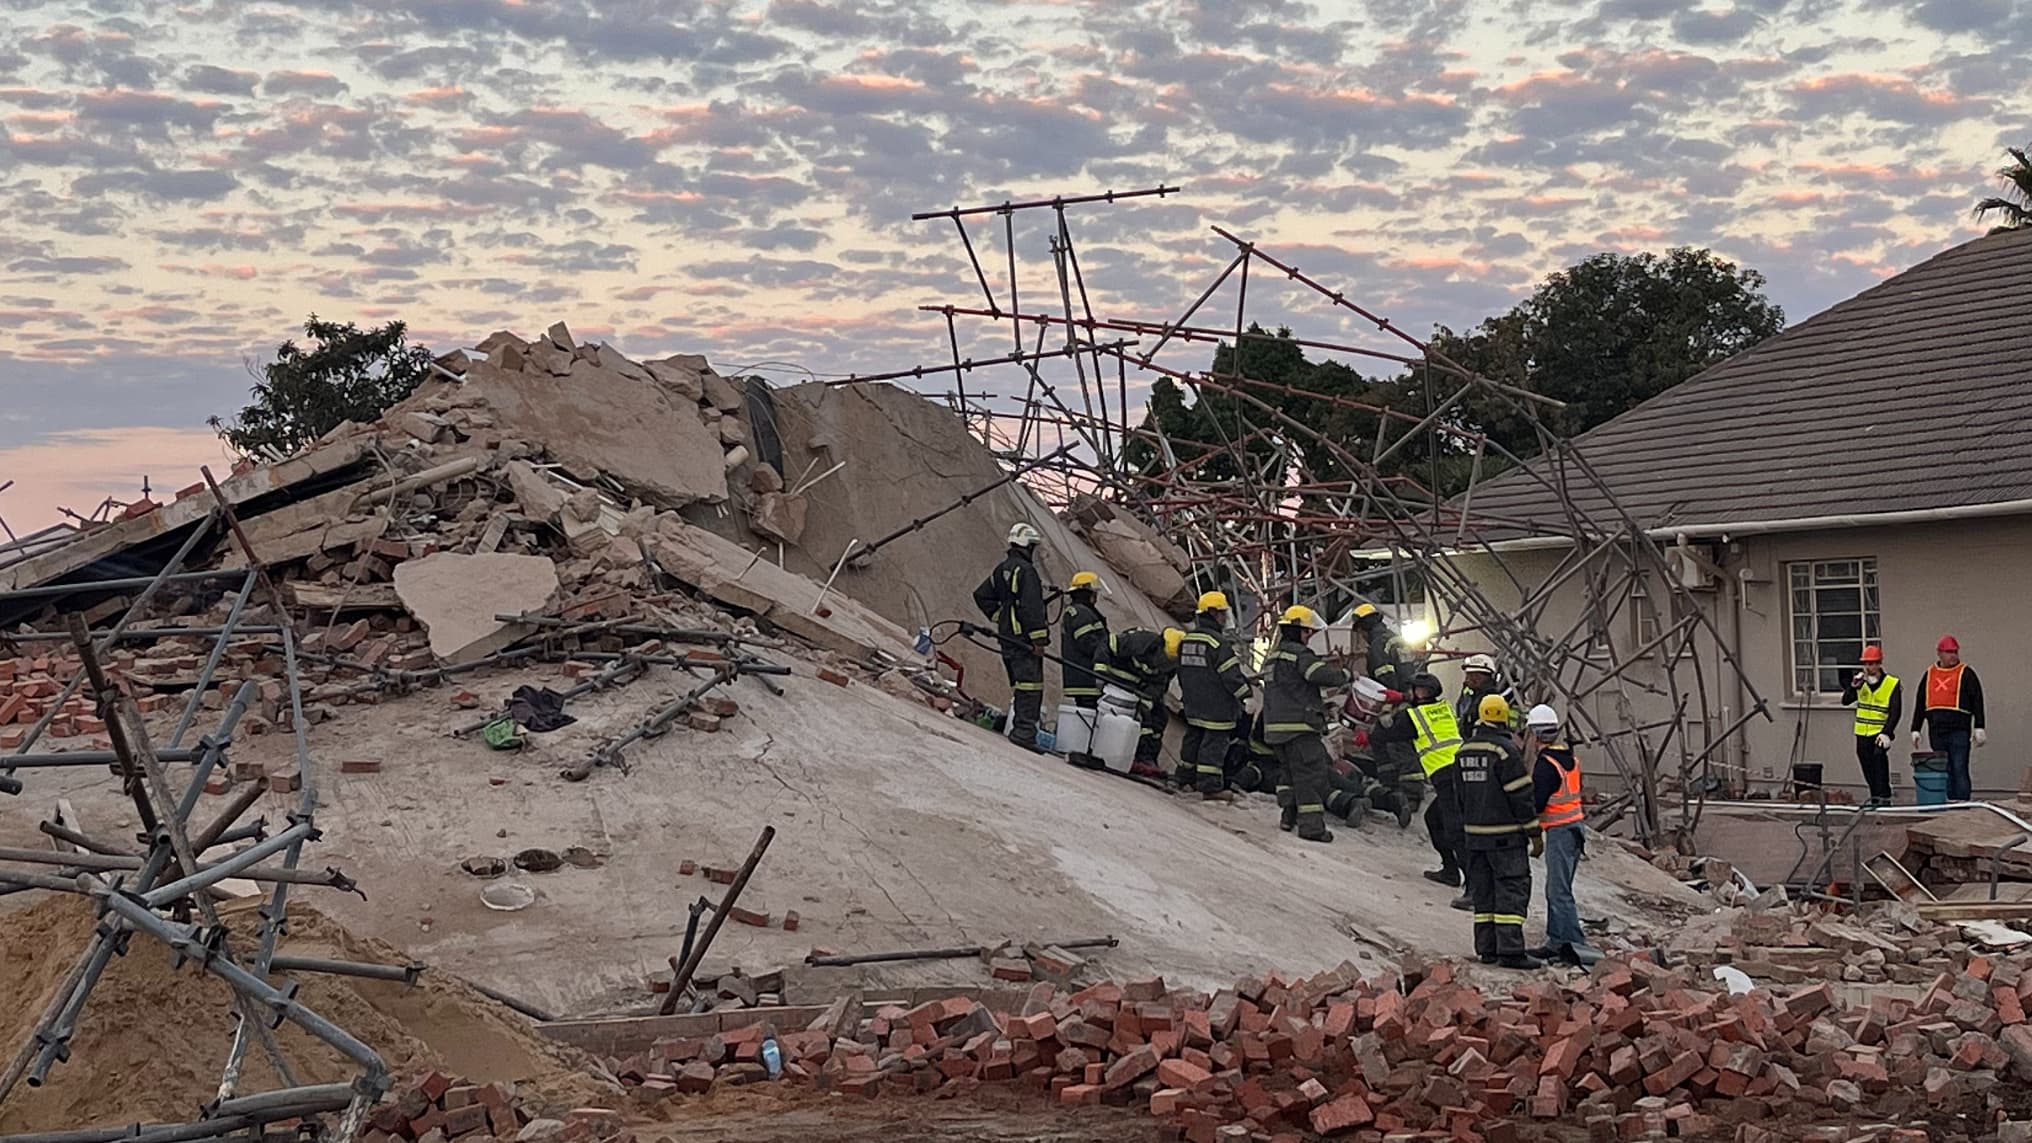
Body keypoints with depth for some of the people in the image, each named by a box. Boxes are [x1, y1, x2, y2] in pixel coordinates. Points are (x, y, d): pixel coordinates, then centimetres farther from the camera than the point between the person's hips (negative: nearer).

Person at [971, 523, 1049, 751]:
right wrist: (1039, 640, -19)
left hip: (1007, 637, 10)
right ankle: (1024, 732, -15)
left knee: (1019, 684, 15)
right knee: (1030, 685, -10)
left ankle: (1018, 729, 18)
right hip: (1023, 637, -10)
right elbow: (1031, 607, -20)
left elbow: (981, 595, 23)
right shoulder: (1025, 570, -15)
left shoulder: (1002, 569, 14)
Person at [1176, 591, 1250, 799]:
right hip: (1216, 705, -8)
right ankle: (1210, 786, -5)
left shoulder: (1187, 640, 11)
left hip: (1193, 703, 8)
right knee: (1214, 743, -5)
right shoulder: (1220, 642, -17)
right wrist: (1245, 695, -7)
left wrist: (1185, 697, 28)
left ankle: (1186, 778, 27)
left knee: (1193, 738, 18)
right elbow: (1231, 674, -17)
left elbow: (1182, 670, 20)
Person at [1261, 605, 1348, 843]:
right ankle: (1311, 824, -12)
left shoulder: (1273, 656, 19)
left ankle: (1288, 814, 20)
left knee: (1288, 769, 20)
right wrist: (1344, 675, -6)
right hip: (1299, 725, -9)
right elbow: (1321, 675, -23)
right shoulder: (1299, 654, -11)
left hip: (1275, 724, 9)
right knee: (1311, 771, -8)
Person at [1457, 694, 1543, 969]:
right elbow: (1521, 795, -13)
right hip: (1505, 834, -7)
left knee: (1483, 890, 10)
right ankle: (1510, 950, -10)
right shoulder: (1505, 750, -14)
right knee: (1512, 889, -6)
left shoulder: (1463, 751, 10)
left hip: (1474, 833, 7)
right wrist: (1535, 834, -7)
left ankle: (1486, 948, 11)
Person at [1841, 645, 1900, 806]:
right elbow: (1845, 701, 2)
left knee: (1879, 757, -22)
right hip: (1862, 733, 5)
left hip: (1880, 732, -5)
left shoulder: (1892, 684, -5)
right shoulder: (1861, 680, 8)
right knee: (1867, 765, 8)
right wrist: (1853, 686, -15)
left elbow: (1895, 712, -9)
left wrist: (1886, 733, -19)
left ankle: (1884, 796, -20)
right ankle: (1875, 796, 20)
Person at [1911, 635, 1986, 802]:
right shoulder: (1930, 674, 15)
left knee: (1959, 769, -7)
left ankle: (1962, 802, -6)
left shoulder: (1966, 673, 3)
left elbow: (1977, 701, -1)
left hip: (1959, 730, -4)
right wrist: (1915, 729, 14)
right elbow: (1920, 704, 18)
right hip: (1936, 731, 4)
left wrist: (1979, 727, -9)